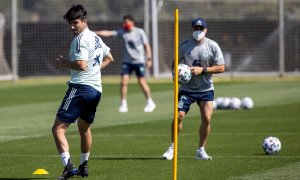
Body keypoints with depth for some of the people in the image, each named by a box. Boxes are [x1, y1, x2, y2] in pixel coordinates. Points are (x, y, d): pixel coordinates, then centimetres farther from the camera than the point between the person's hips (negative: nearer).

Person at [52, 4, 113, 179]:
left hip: (81, 87, -10)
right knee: (85, 127, 28)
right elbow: (109, 58, 33)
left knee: (58, 128, -12)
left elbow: (81, 65, -24)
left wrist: (65, 63, -8)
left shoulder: (80, 39, -12)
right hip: (96, 88, 10)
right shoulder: (96, 38, 17)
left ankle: (68, 165, -27)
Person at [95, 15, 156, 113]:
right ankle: (123, 105, 1)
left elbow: (146, 45, -1)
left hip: (138, 61, -3)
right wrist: (95, 33, -15)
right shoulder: (122, 32, 1)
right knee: (124, 82, -7)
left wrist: (149, 59, -6)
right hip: (126, 61, 3)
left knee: (142, 82, -3)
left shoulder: (140, 32, -6)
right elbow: (108, 33, -5)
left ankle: (150, 102, 12)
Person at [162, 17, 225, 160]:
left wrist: (202, 70, -18)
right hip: (187, 88, 0)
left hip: (206, 89, 0)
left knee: (207, 118, -9)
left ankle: (201, 150, 7)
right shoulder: (185, 46, -2)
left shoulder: (212, 46, -6)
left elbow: (221, 68, -7)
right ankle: (172, 148, 4)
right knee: (179, 115, -12)